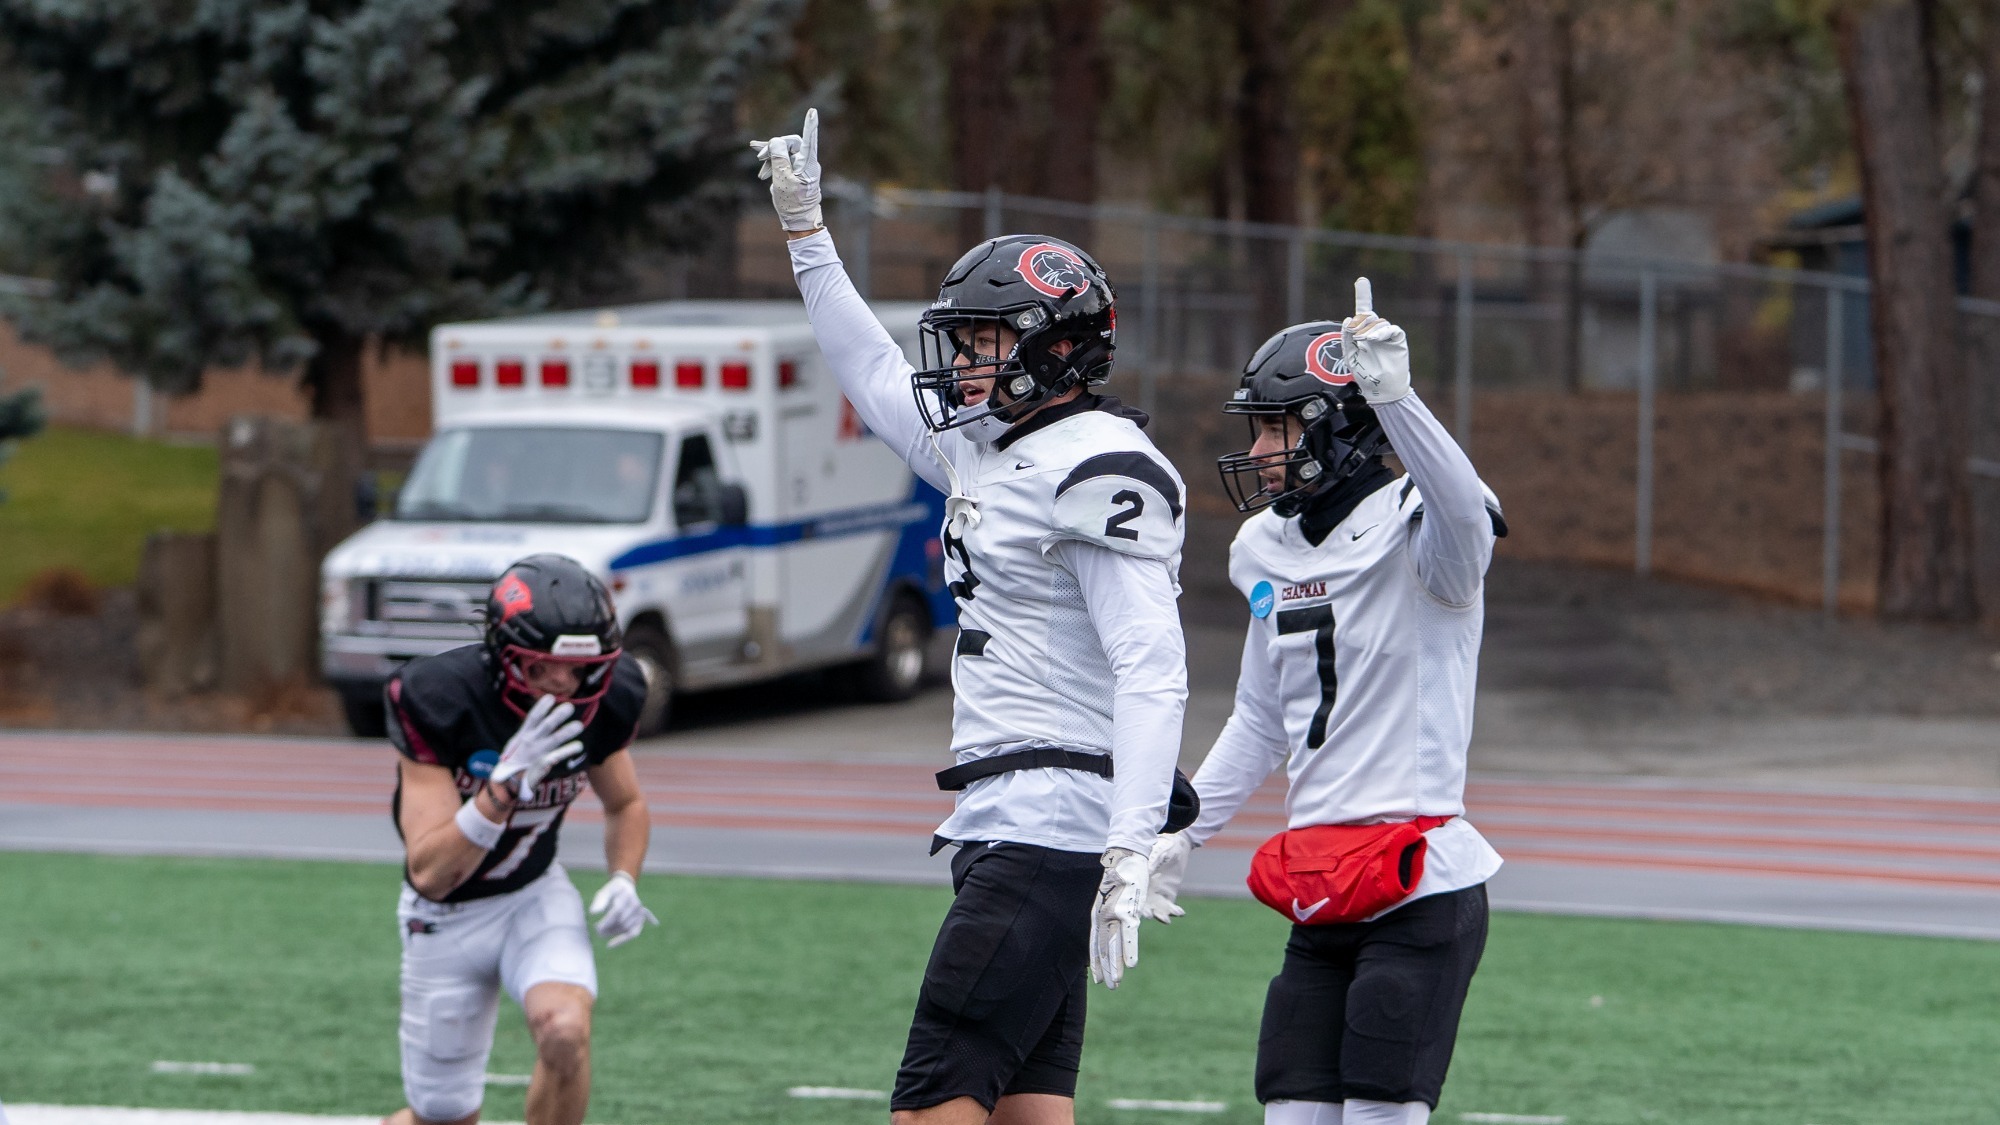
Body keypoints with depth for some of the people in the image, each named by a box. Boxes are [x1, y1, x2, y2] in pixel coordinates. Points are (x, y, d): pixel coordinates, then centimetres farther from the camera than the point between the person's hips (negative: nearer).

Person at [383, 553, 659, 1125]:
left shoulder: (602, 702, -16)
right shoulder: (438, 700, -29)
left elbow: (625, 805, 8)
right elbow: (430, 874, -31)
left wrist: (624, 880, -12)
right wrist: (504, 784, -44)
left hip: (536, 896, 2)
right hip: (447, 917, -2)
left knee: (564, 1030, -29)